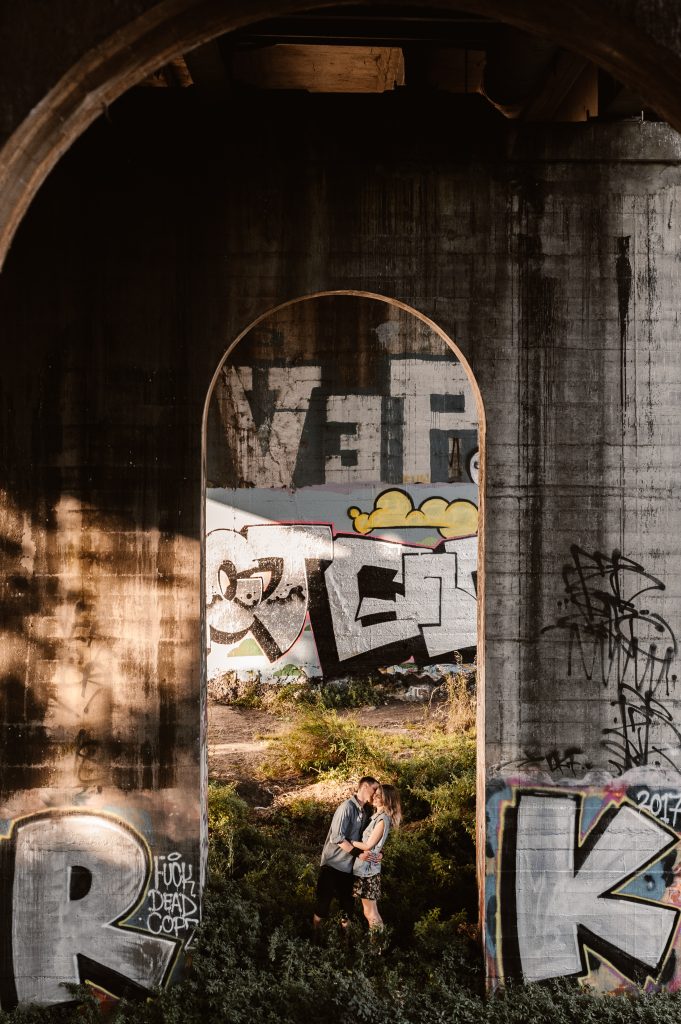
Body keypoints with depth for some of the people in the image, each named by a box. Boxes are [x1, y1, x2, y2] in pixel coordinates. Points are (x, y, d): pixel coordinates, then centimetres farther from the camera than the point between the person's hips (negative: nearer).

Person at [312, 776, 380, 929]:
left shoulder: (367, 811, 4)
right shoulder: (347, 807, -20)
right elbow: (337, 837, -24)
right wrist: (358, 853, -26)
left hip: (349, 865, 7)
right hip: (334, 863, -7)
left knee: (347, 903, 13)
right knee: (323, 901, 5)